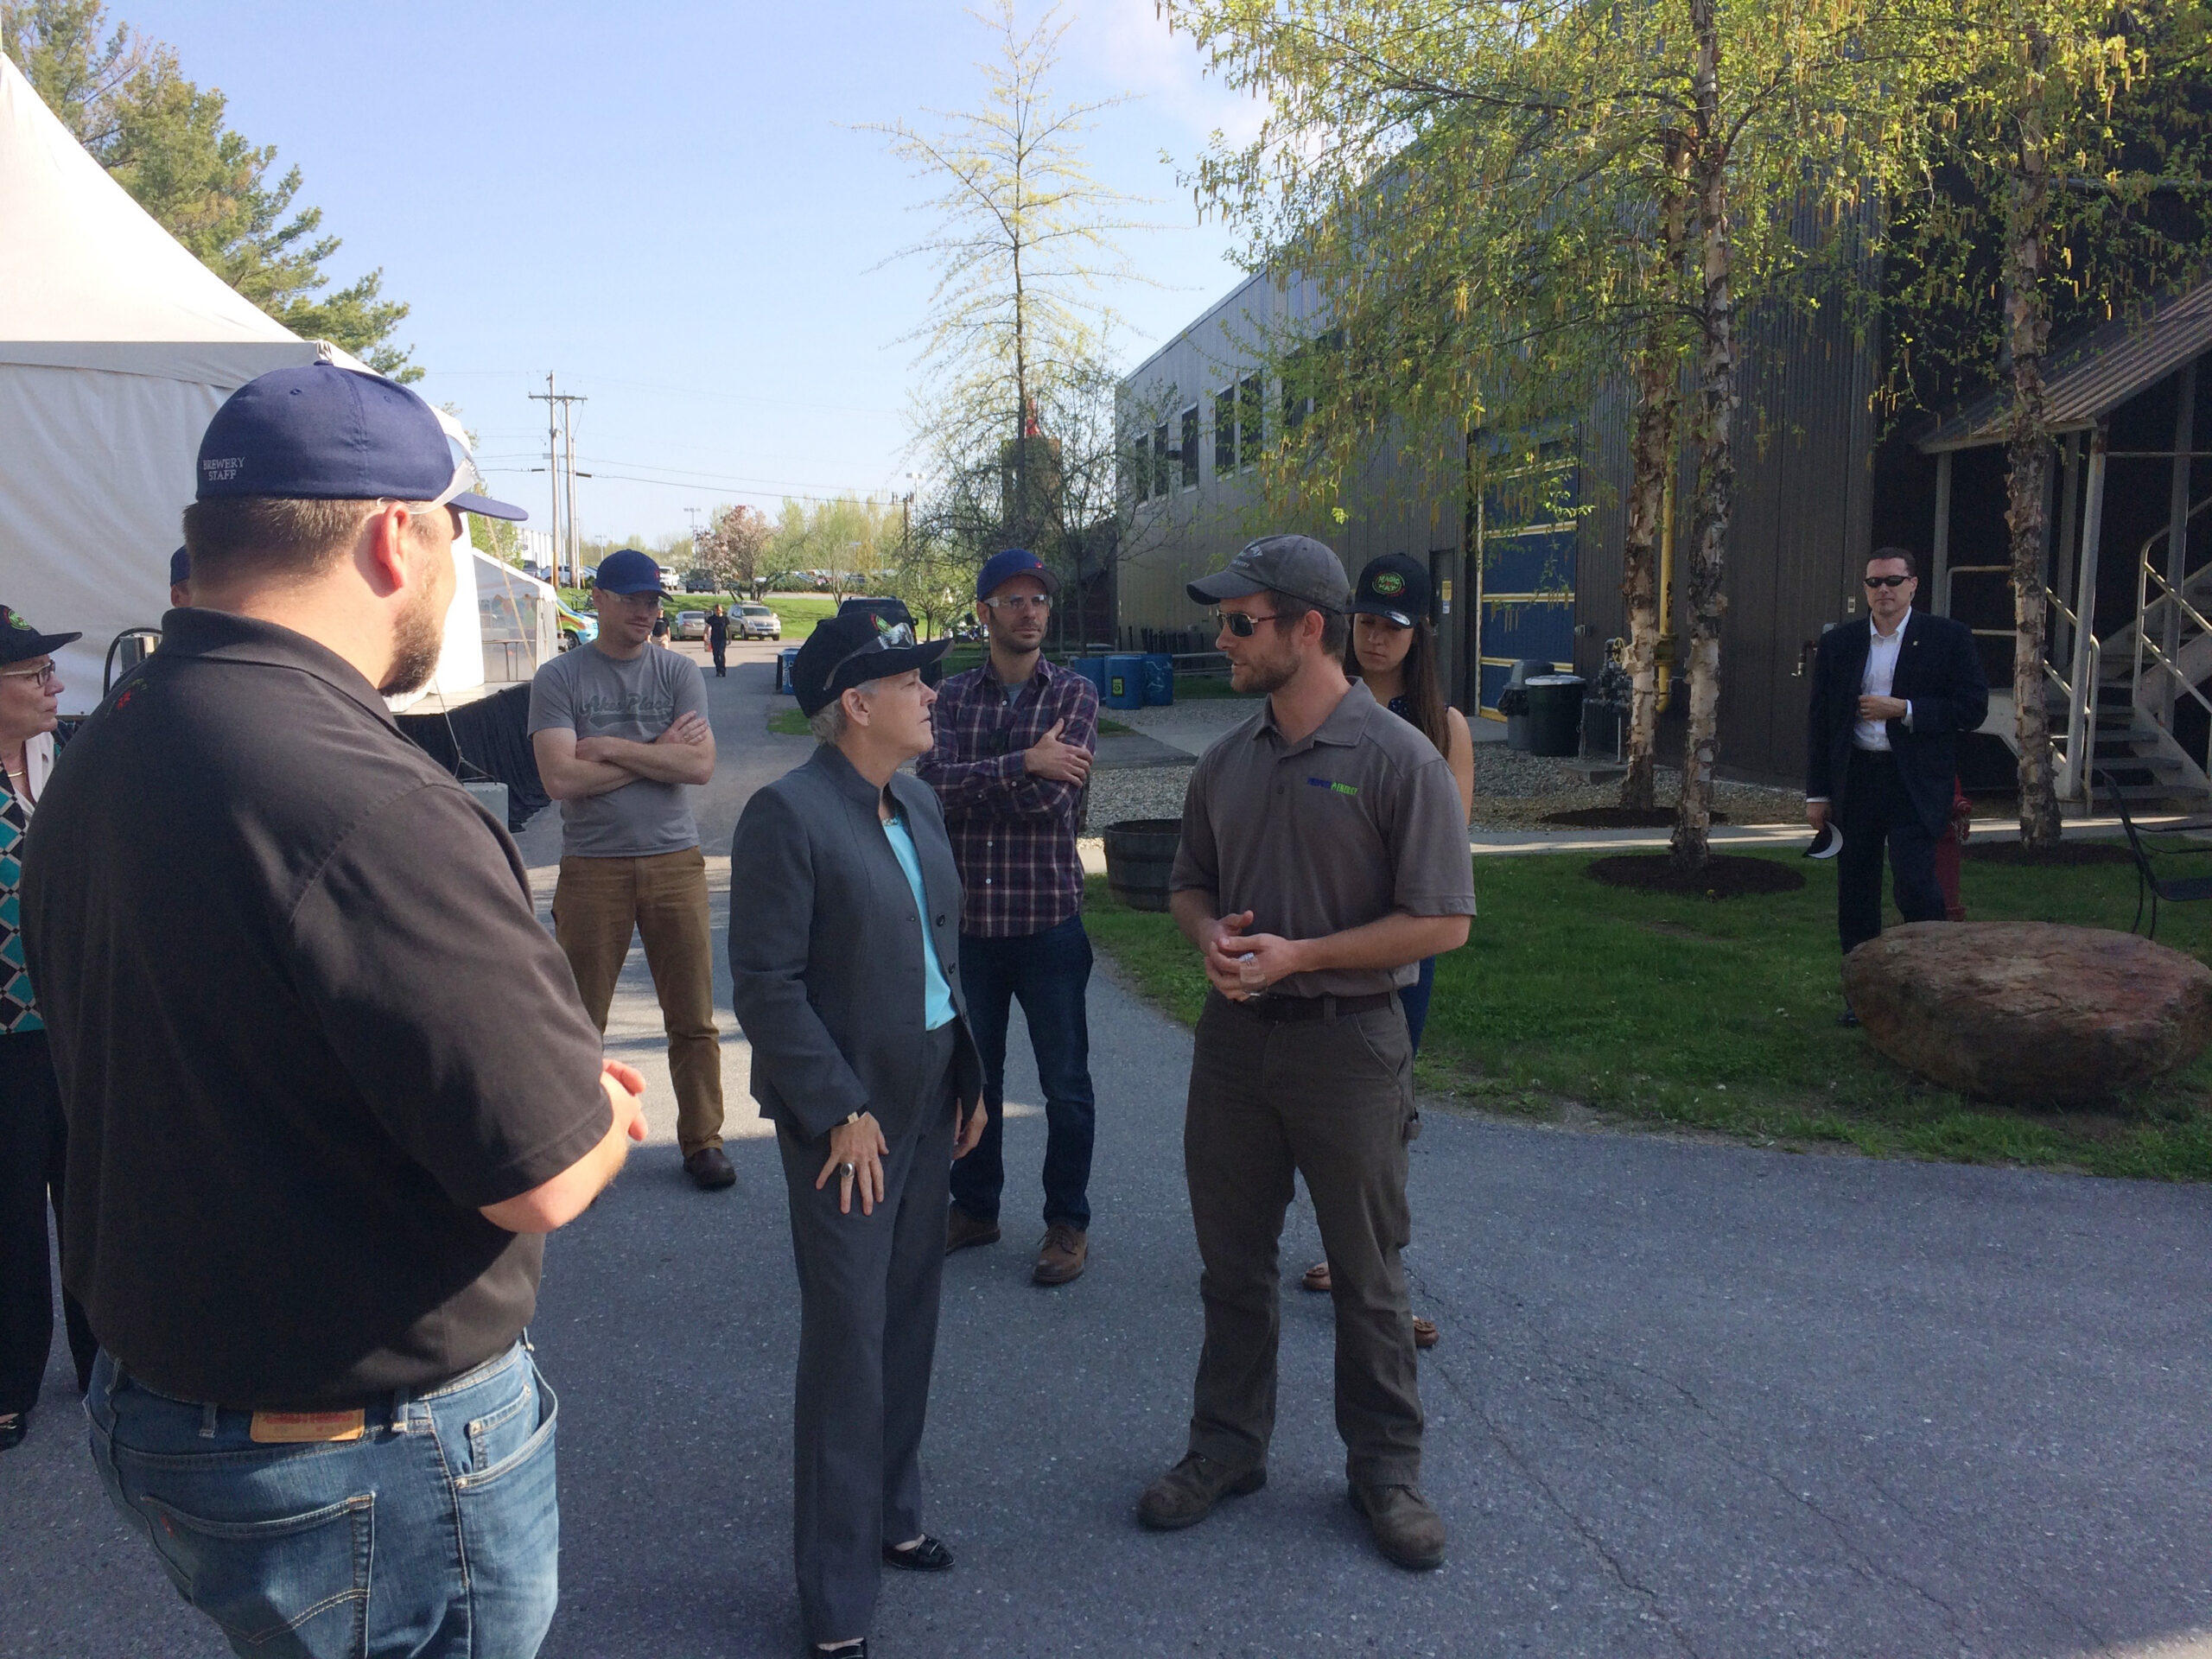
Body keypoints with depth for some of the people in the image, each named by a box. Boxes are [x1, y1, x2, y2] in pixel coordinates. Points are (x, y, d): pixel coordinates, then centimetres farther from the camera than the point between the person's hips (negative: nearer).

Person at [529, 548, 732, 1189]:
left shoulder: (679, 673, 5)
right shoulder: (559, 678, 0)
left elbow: (699, 765, -7)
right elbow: (561, 778, -12)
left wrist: (610, 749, -11)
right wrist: (656, 754, -7)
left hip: (675, 863, 2)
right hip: (592, 867, -1)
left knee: (693, 1018, 6)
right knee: (579, 1021, 5)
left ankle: (702, 1141, 19)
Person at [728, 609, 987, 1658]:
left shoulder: (917, 804, 7)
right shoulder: (787, 814, -16)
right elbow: (767, 986, -17)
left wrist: (971, 1077, 10)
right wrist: (841, 1113, -16)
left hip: (927, 1102, 7)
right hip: (846, 1117, -7)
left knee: (909, 1323, 18)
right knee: (850, 1343, 2)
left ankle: (890, 1514, 39)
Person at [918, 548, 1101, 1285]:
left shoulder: (1074, 694, -3)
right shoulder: (953, 696, 5)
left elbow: (1048, 798, -16)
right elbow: (933, 782, -12)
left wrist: (967, 782, -9)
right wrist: (1022, 765, -19)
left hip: (1048, 918, -3)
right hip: (968, 919, 3)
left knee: (1065, 1084, 8)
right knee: (972, 1075, 16)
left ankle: (1068, 1222, 24)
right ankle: (975, 1207, 34)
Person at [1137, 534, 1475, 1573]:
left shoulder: (1398, 760, -12)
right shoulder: (1226, 763, 6)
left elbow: (1443, 921, -14)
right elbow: (1190, 884, 17)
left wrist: (1300, 954, -19)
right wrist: (1209, 933, -7)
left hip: (1347, 1040, -5)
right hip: (1234, 1033, 5)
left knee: (1366, 1273, 10)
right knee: (1233, 1262, 15)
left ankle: (1385, 1468, 29)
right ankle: (1226, 1449, 33)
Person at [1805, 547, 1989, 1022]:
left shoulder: (1949, 639, 1)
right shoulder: (1837, 643, 8)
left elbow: (1973, 709, -3)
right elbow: (1819, 719, 10)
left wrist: (1903, 710, -14)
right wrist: (1817, 793, 7)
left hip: (1916, 782, -3)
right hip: (1854, 781, 3)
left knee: (1914, 881, -15)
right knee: (1855, 892, 8)